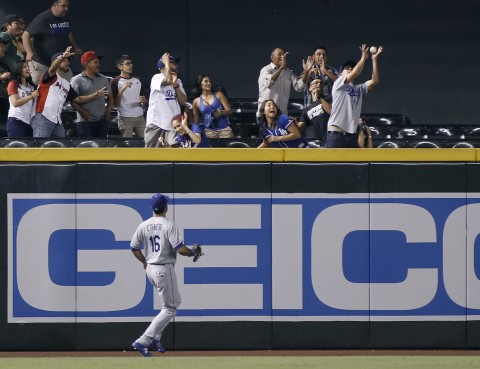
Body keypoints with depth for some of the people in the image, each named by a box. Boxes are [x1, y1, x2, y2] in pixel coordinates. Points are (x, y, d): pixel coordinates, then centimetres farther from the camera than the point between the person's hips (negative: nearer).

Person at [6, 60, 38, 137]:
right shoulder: (13, 84, 0)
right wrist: (31, 96, -11)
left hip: (29, 122, 6)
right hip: (16, 121, -6)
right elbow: (15, 103, -13)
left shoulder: (31, 86, 18)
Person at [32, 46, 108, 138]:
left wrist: (95, 95, 20)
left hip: (57, 121, 9)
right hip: (43, 118, -9)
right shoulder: (52, 77, 1)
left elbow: (78, 99, 29)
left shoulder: (67, 84, 24)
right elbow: (52, 68, -23)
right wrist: (63, 56, -41)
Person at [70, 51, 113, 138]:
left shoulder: (103, 79, 14)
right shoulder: (77, 80, -4)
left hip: (101, 121, 5)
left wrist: (108, 112, 5)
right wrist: (82, 112, -20)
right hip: (84, 121, -5)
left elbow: (110, 96, 19)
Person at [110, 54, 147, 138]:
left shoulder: (137, 81, 16)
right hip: (125, 118, -5)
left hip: (139, 117, 5)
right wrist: (122, 89, -18)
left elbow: (145, 103, 22)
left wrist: (144, 101, -3)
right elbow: (115, 104, -7)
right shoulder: (115, 82, -1)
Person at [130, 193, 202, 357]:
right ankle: (143, 342, -11)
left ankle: (155, 337, 16)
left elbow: (134, 248, 11)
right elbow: (180, 249, -20)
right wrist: (193, 253, 0)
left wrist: (144, 261, 27)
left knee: (174, 302, 24)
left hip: (150, 269, 8)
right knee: (170, 308, 0)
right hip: (164, 269, -8)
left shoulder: (144, 226, 3)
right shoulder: (169, 225, -15)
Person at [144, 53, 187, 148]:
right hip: (156, 122, -4)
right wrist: (167, 64, -15)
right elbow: (168, 81, -30)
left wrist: (175, 85, -8)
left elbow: (183, 101, 5)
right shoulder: (157, 78, -7)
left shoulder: (178, 81, 14)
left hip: (173, 123, 4)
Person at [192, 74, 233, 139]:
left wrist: (221, 112, -15)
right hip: (210, 130, 0)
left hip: (224, 129, 0)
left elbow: (229, 111, 5)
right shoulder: (196, 101, 8)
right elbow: (196, 121, 17)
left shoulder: (219, 95, 8)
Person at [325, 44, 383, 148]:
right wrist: (363, 57, -4)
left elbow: (374, 81, 4)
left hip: (352, 135, 7)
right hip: (336, 134, -7)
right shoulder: (338, 84, 4)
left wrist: (374, 59, 1)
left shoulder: (359, 89, 20)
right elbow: (355, 74, -13)